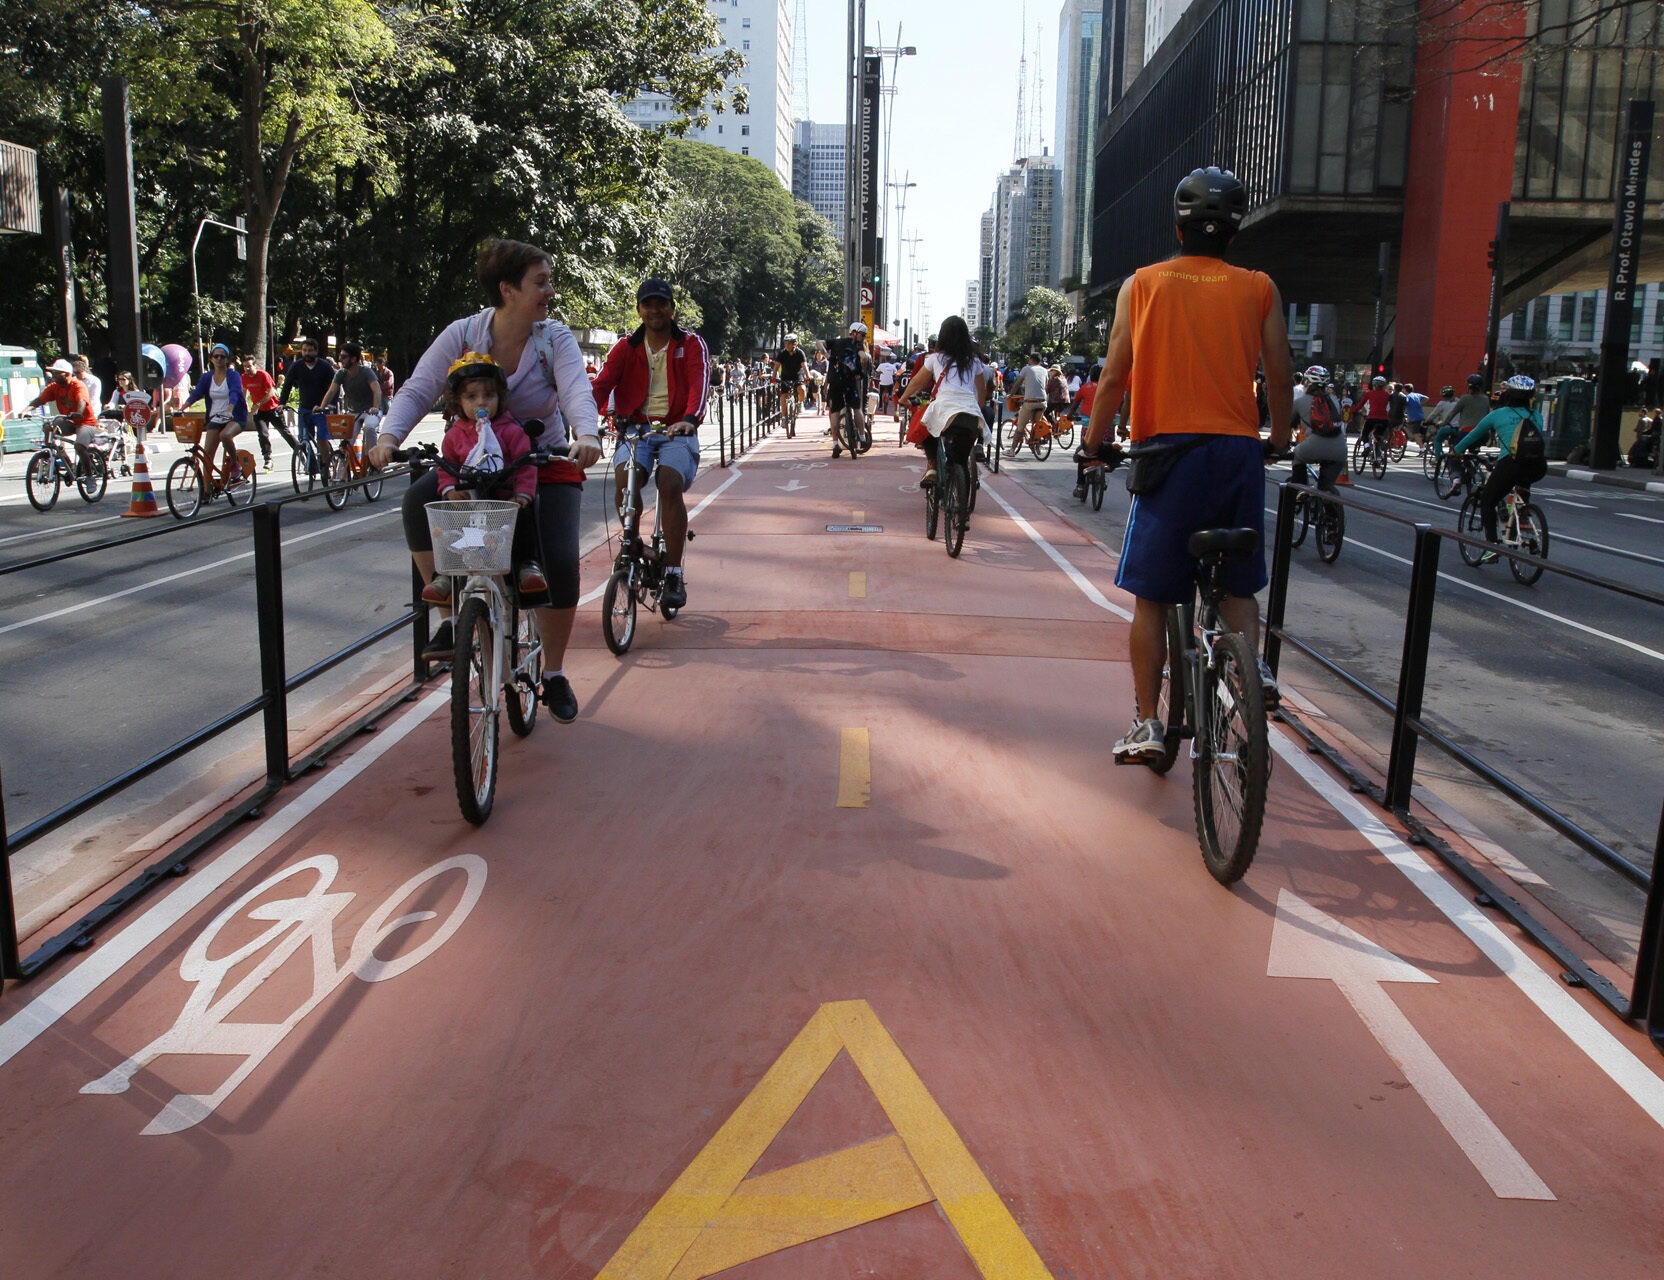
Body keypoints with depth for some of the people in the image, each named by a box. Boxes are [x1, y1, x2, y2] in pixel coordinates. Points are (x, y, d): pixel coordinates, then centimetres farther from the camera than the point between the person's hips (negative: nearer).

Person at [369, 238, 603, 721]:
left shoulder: (556, 339, -11)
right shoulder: (463, 334, -10)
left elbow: (577, 392, -28)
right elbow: (417, 389, -15)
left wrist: (586, 436, -50)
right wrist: (389, 435, -34)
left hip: (546, 464, -1)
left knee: (560, 563, -19)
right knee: (420, 500, -29)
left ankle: (554, 676, 3)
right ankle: (451, 618, -13)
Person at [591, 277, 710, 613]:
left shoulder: (691, 344, 4)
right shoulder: (626, 347, 10)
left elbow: (699, 383, -13)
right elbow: (602, 384, -4)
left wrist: (690, 419, -34)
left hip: (676, 431, -2)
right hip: (635, 430, 2)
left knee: (670, 485, -27)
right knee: (623, 480, -27)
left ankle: (674, 575, -19)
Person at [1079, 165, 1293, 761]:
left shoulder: (1143, 284, 3)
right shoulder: (1258, 289, 6)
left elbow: (1115, 376, 0)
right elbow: (1280, 378, 7)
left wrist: (1095, 441, 14)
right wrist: (1279, 440, 23)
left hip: (1168, 449, -1)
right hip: (1238, 449, 2)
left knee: (1150, 596, 6)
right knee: (1238, 583, 20)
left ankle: (1146, 724, 6)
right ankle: (1250, 666, -3)